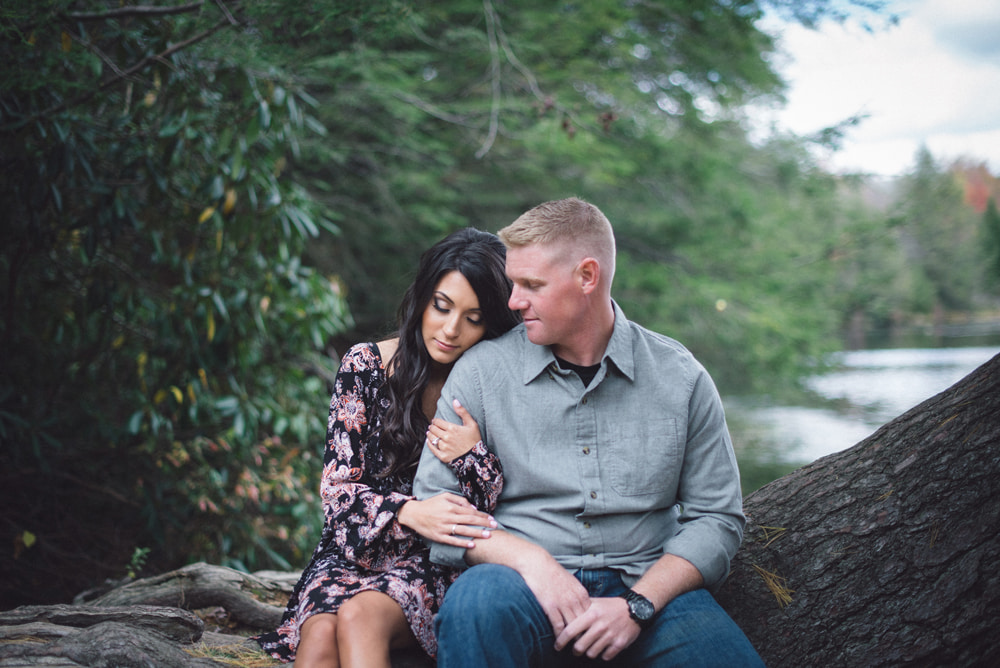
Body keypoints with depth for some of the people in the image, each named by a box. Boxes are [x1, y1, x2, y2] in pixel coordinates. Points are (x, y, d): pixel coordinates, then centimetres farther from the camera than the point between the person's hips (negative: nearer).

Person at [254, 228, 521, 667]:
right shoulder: (366, 366, 0)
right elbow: (336, 485, -4)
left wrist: (474, 459, -19)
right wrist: (409, 511, -24)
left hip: (438, 563, -1)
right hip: (358, 550, 2)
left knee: (358, 616, -32)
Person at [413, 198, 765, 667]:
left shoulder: (680, 377, 5)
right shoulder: (481, 372, 3)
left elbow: (717, 516, 6)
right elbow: (433, 505, 1)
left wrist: (637, 604, -10)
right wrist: (528, 559, -17)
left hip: (645, 583, 1)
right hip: (527, 580, -1)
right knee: (477, 601, -35)